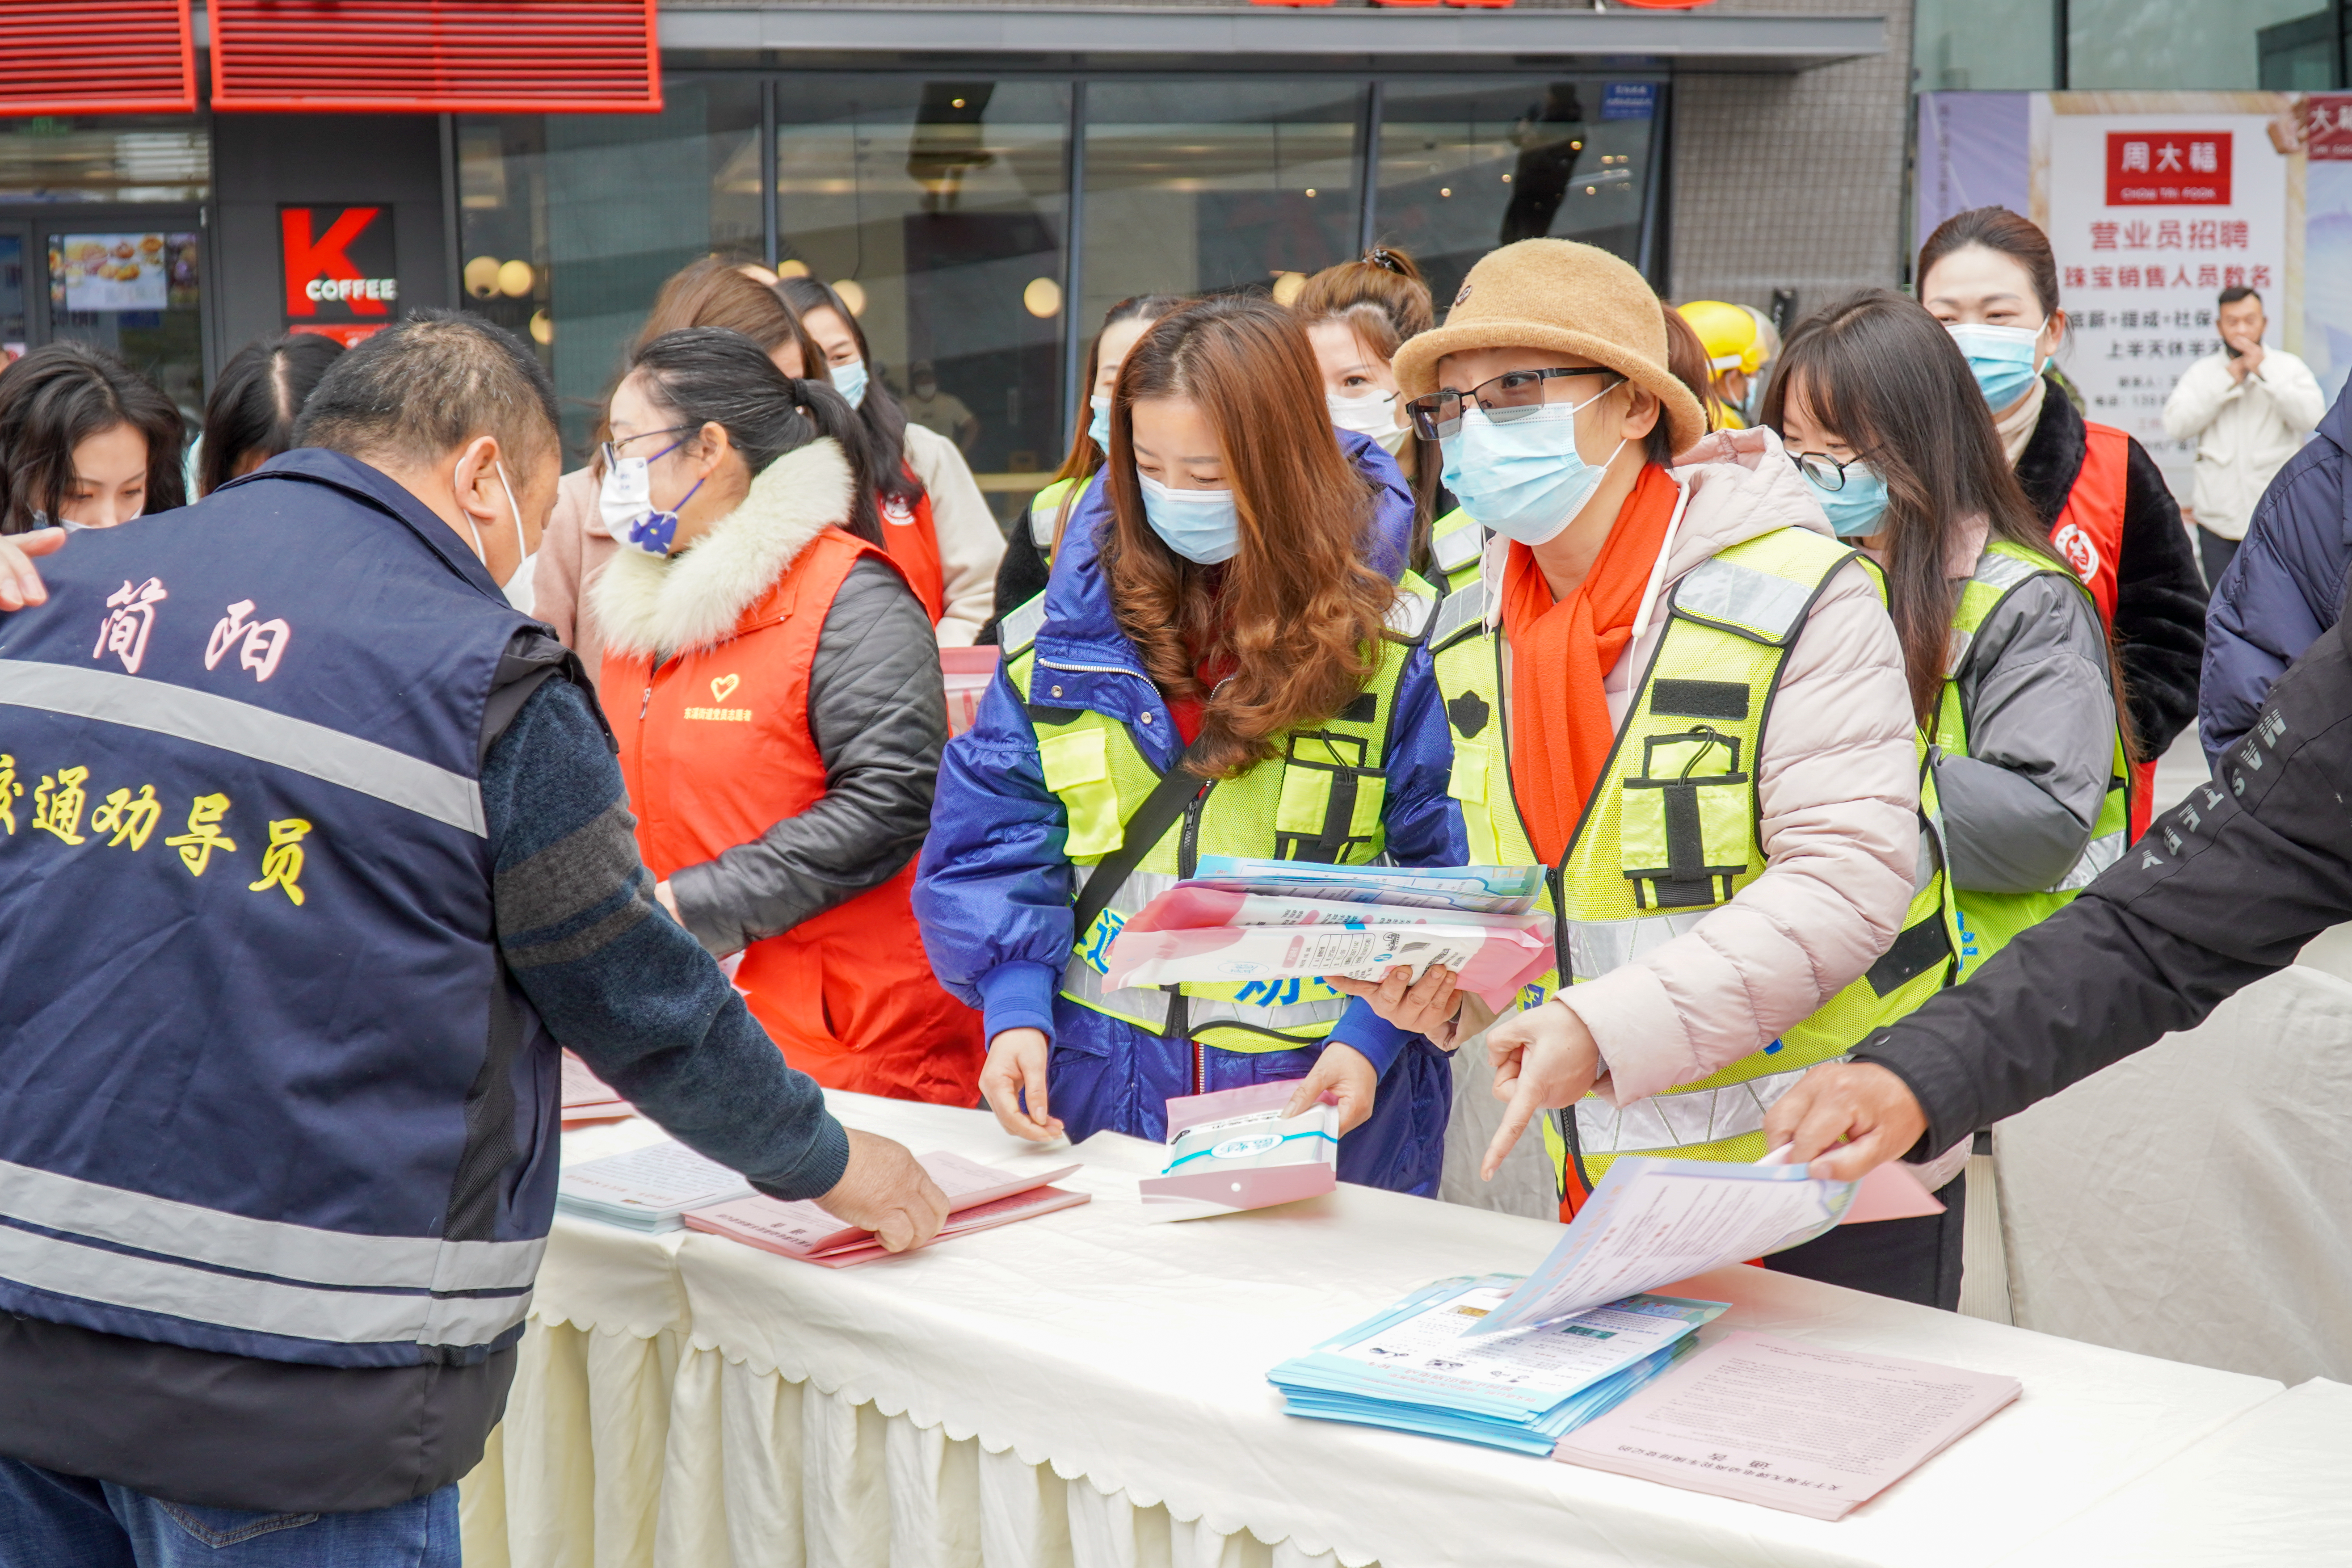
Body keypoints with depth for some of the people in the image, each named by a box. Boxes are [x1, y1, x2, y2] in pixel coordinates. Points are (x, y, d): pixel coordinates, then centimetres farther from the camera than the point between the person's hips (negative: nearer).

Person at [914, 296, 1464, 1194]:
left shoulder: (1388, 644, -5)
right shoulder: (1065, 628, 3)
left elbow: (1437, 880, -4)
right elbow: (993, 839, 3)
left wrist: (1371, 1036, -16)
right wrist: (1014, 1009, -11)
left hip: (1317, 1098, -2)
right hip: (1089, 1085, 2)